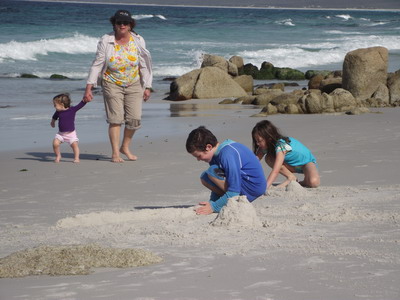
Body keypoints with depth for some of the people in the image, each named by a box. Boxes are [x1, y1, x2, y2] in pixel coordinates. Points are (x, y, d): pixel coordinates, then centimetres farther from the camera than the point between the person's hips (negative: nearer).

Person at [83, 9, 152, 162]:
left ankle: (125, 147, 19)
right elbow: (97, 64, -6)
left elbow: (144, 65, 4)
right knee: (115, 119, -8)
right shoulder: (106, 41, -7)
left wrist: (147, 87, 2)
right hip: (112, 85, -2)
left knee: (134, 119, -3)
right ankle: (115, 153, 0)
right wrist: (88, 87, -11)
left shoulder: (138, 41, -2)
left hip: (134, 84, 2)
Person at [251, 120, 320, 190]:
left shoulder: (281, 145, -35)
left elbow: (275, 171, -45)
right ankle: (291, 177, -10)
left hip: (307, 161, -7)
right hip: (292, 165, 7)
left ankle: (305, 182, -4)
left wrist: (265, 187, -54)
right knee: (269, 158, -21)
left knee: (313, 182, -38)